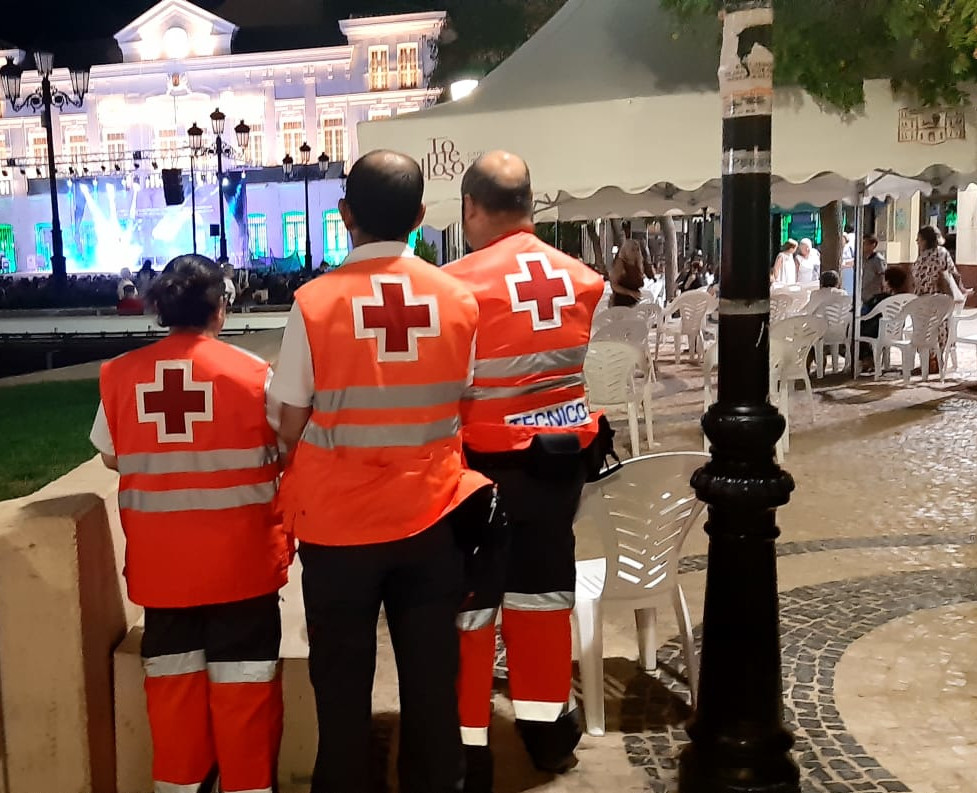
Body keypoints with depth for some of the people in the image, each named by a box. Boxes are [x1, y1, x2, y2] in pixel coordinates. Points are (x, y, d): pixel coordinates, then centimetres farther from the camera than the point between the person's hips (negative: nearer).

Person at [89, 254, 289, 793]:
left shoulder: (120, 375, -3)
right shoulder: (252, 372, -11)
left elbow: (111, 457, 7)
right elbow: (290, 454, -3)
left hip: (159, 562, 3)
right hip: (239, 558, -3)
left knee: (172, 681, 16)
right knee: (242, 683, 9)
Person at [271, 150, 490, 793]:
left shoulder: (315, 302, -13)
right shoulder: (459, 299, -6)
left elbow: (292, 424, -9)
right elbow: (465, 409, 0)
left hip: (338, 518, -2)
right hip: (431, 513, 2)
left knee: (342, 675, 15)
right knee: (431, 672, 16)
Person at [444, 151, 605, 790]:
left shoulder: (456, 284, -16)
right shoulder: (583, 279, 0)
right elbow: (609, 371, 7)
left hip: (484, 463, -5)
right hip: (559, 457, 5)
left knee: (469, 605, 7)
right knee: (542, 591, 18)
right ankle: (549, 731, 33)